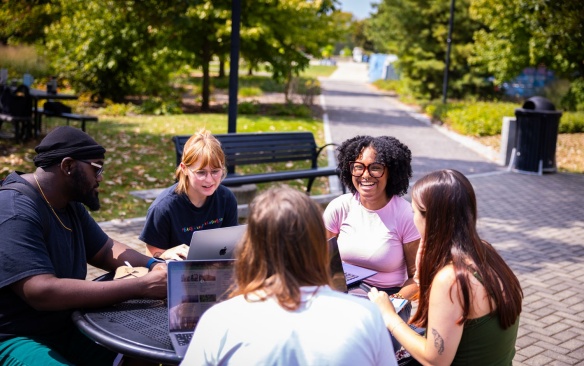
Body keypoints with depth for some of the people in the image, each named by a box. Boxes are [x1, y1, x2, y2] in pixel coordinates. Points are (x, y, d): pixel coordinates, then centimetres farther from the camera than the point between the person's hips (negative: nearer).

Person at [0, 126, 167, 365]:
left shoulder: (71, 205, 7)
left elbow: (106, 251, 15)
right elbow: (42, 292, -31)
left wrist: (154, 266, -6)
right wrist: (141, 287, -31)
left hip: (67, 327, 9)